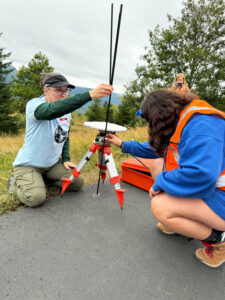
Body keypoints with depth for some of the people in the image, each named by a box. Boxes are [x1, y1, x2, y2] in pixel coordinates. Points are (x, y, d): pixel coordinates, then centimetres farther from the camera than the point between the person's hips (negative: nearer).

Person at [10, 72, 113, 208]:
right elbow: (52, 111, -44)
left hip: (53, 164, 7)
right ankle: (17, 183, 9)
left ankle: (44, 178, 17)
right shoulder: (33, 104, -20)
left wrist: (66, 159, 0)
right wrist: (90, 94, -53)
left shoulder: (67, 112, 3)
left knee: (78, 182, -5)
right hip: (28, 165, -6)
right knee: (36, 197, -26)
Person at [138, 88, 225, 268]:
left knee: (160, 206, -24)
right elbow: (154, 149, 23)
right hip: (206, 188, 10)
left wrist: (160, 183, -20)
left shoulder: (201, 124, -24)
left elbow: (199, 176, -36)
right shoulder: (179, 122, 8)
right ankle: (185, 221, 15)